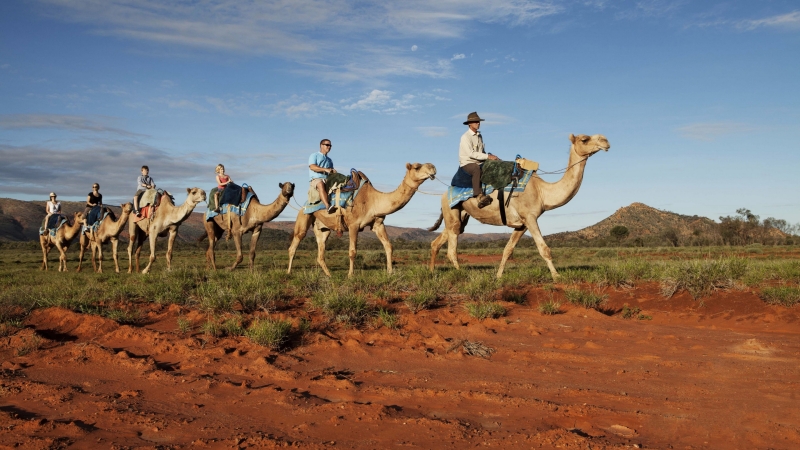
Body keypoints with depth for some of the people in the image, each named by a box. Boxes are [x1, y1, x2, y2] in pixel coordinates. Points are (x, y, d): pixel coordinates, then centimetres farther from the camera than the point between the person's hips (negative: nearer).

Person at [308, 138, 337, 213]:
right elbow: (312, 167, -6)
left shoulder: (329, 160, 30)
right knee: (321, 184, -40)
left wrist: (333, 171, -3)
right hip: (316, 179, -5)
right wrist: (325, 169, -16)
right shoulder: (314, 156, 13)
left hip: (328, 180, 5)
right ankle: (327, 206, -56)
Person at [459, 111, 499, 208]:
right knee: (476, 168, -41)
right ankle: (479, 196, -51)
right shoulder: (465, 137, -8)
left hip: (479, 163, 8)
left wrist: (492, 157, 3)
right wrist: (487, 156, -19)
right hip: (467, 163, -8)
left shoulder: (479, 136, 17)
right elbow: (471, 153, -18)